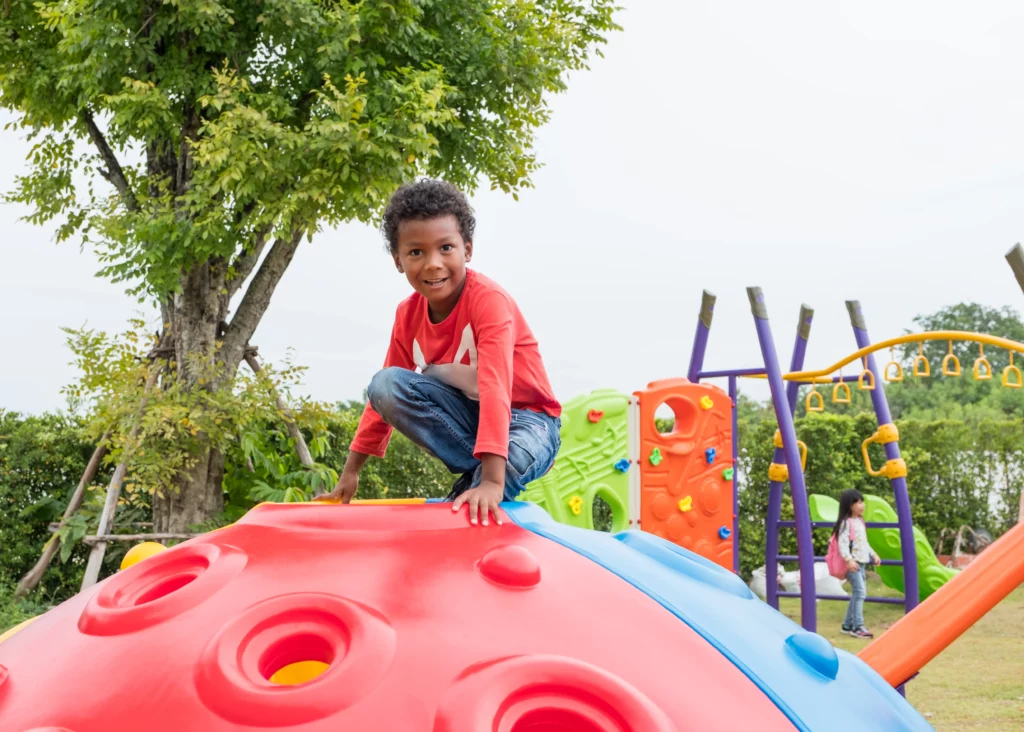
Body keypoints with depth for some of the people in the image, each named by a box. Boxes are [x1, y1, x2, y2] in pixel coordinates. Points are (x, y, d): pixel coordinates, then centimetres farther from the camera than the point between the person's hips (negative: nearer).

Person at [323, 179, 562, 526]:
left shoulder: (489, 299, -24)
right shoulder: (408, 314, -5)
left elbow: (495, 385, -37)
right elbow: (385, 395, 3)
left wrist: (491, 480, -48)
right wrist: (351, 470, -1)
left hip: (525, 419, -6)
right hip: (468, 415, 6)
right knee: (385, 384, -19)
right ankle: (474, 469, -16)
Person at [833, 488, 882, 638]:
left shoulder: (860, 521, 16)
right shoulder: (846, 522, -14)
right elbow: (842, 543, -21)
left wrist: (873, 555, 18)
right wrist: (849, 560, -29)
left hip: (861, 562, 10)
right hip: (851, 563, -10)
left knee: (857, 593, 11)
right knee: (860, 592, -15)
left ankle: (848, 625, 19)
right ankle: (858, 626, -13)